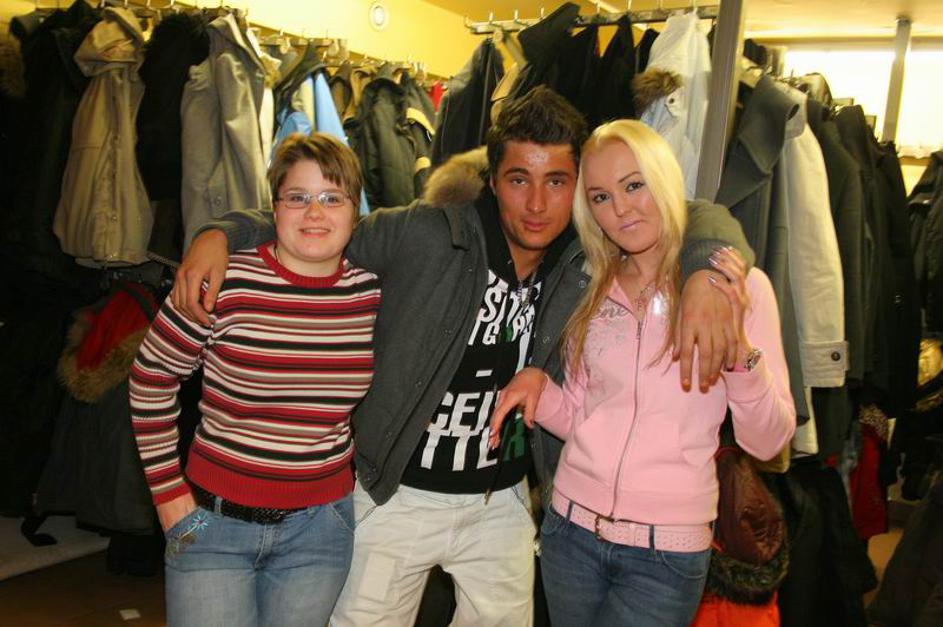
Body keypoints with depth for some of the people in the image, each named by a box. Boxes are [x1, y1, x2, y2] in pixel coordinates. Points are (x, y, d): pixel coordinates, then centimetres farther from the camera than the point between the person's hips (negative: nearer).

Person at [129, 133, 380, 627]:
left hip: (321, 527, 3)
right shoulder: (223, 284, -14)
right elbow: (150, 382, -4)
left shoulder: (372, 291, -4)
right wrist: (169, 496, -3)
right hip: (213, 520, -2)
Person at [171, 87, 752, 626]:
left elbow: (699, 216, -4)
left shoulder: (587, 256, -8)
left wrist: (707, 271, -26)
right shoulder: (427, 235, -18)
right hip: (397, 495, -3)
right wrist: (222, 233, -23)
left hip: (502, 501, 4)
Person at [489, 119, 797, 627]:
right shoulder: (593, 292, 6)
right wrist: (536, 385, -7)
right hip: (571, 528, 4)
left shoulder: (739, 286, -7)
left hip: (666, 553, -4)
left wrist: (739, 347, -23)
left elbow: (767, 442, -9)